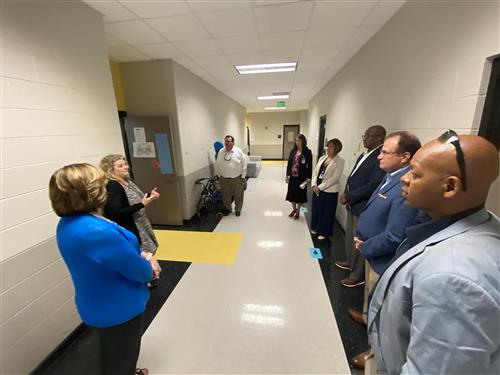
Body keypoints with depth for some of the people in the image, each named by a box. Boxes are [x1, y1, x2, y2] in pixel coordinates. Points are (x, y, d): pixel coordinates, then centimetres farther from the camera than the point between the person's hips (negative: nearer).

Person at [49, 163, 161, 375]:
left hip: (100, 305, 9)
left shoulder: (67, 224, -6)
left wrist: (142, 255, -11)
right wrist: (149, 267, -6)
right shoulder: (98, 232, -38)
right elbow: (139, 270, -28)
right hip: (118, 309, -9)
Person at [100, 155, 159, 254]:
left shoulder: (128, 180, 7)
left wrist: (149, 196, 2)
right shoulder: (112, 187, -21)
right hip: (129, 234, -9)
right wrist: (142, 204, -27)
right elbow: (117, 214, -26)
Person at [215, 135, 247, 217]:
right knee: (226, 195, 13)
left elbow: (244, 164, -5)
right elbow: (217, 165, 9)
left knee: (238, 195, 9)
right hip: (224, 179, 2)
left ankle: (238, 209, 29)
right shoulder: (220, 152, 2)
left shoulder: (238, 151, -7)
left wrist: (243, 176, -5)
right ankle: (227, 208, 33)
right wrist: (219, 175, 7)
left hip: (237, 178, -2)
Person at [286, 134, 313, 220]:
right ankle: (294, 209, 36)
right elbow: (289, 163, 8)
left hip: (301, 177, -4)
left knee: (299, 194, 9)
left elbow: (310, 166, -9)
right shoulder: (293, 151, 5)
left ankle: (298, 212, 27)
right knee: (291, 193, 13)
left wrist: (308, 178, -12)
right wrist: (287, 175, 5)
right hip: (292, 176, 4)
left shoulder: (307, 152, -8)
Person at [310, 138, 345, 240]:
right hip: (317, 189, 6)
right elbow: (315, 172, 8)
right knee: (315, 209, 16)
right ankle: (315, 228, 36)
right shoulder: (322, 158, 9)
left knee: (326, 212, 8)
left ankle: (324, 232, 26)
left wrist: (320, 187, -18)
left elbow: (335, 178, -17)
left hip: (330, 191, -5)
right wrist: (314, 185, -8)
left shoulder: (340, 161, -9)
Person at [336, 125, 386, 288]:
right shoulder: (364, 155, 11)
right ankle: (350, 262, 44)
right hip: (353, 204, 9)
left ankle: (357, 275, 23)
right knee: (350, 236, 23)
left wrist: (348, 197, -16)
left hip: (364, 207, -9)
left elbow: (373, 186, -24)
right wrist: (347, 194, -1)